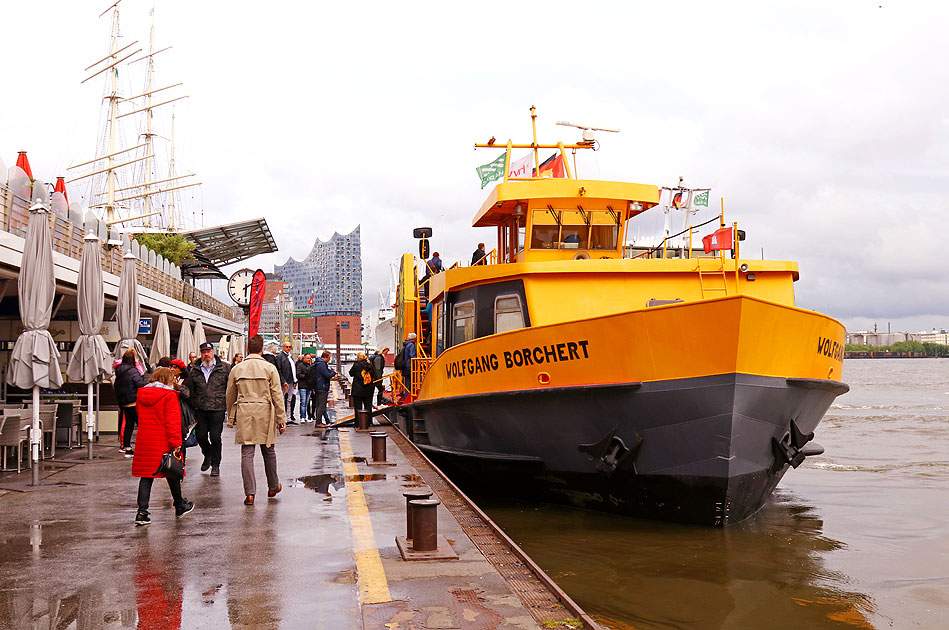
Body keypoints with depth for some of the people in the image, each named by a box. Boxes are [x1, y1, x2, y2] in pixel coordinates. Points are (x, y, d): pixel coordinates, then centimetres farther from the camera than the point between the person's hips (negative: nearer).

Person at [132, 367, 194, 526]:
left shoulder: (141, 394, 8)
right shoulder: (169, 396, -11)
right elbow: (172, 421, -14)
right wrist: (176, 442, -12)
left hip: (144, 441, 5)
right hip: (164, 443, -5)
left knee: (146, 476, 5)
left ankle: (142, 512, -4)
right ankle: (180, 506, 26)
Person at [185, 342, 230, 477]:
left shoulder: (224, 368, 1)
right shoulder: (194, 370, 9)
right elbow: (190, 390, 14)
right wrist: (193, 405, 8)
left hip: (217, 409, -3)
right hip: (200, 410, 3)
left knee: (215, 437, -2)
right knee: (200, 436, 4)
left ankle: (215, 464, 13)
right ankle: (208, 455, 34)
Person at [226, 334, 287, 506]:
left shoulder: (236, 370, 4)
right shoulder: (269, 368, -3)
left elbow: (230, 396, 12)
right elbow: (277, 395, -3)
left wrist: (231, 418, 23)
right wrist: (281, 419, 1)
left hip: (244, 414, 1)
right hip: (265, 414, -1)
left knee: (247, 453, 1)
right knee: (268, 451, 14)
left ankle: (249, 493, -4)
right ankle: (273, 487, 29)